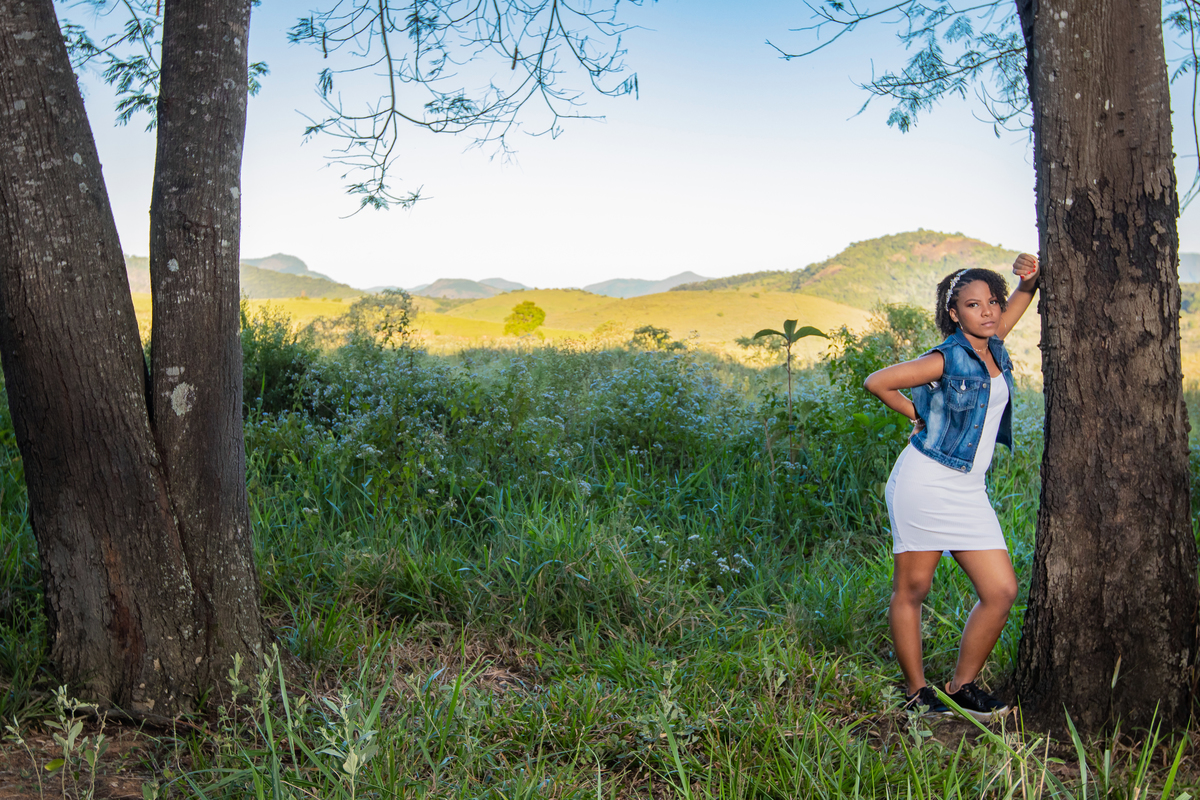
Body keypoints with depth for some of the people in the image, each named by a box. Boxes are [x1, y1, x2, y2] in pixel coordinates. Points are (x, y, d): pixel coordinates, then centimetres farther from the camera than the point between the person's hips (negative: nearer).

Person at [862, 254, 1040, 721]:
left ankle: (963, 686, 14)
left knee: (1002, 591, 1)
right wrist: (918, 416, 1)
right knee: (912, 590, 0)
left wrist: (1029, 281, 7)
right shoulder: (947, 359, -11)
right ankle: (917, 693, 13)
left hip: (968, 492, 7)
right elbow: (876, 382, -9)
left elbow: (1014, 305, 28)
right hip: (924, 484, -7)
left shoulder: (993, 348, 9)